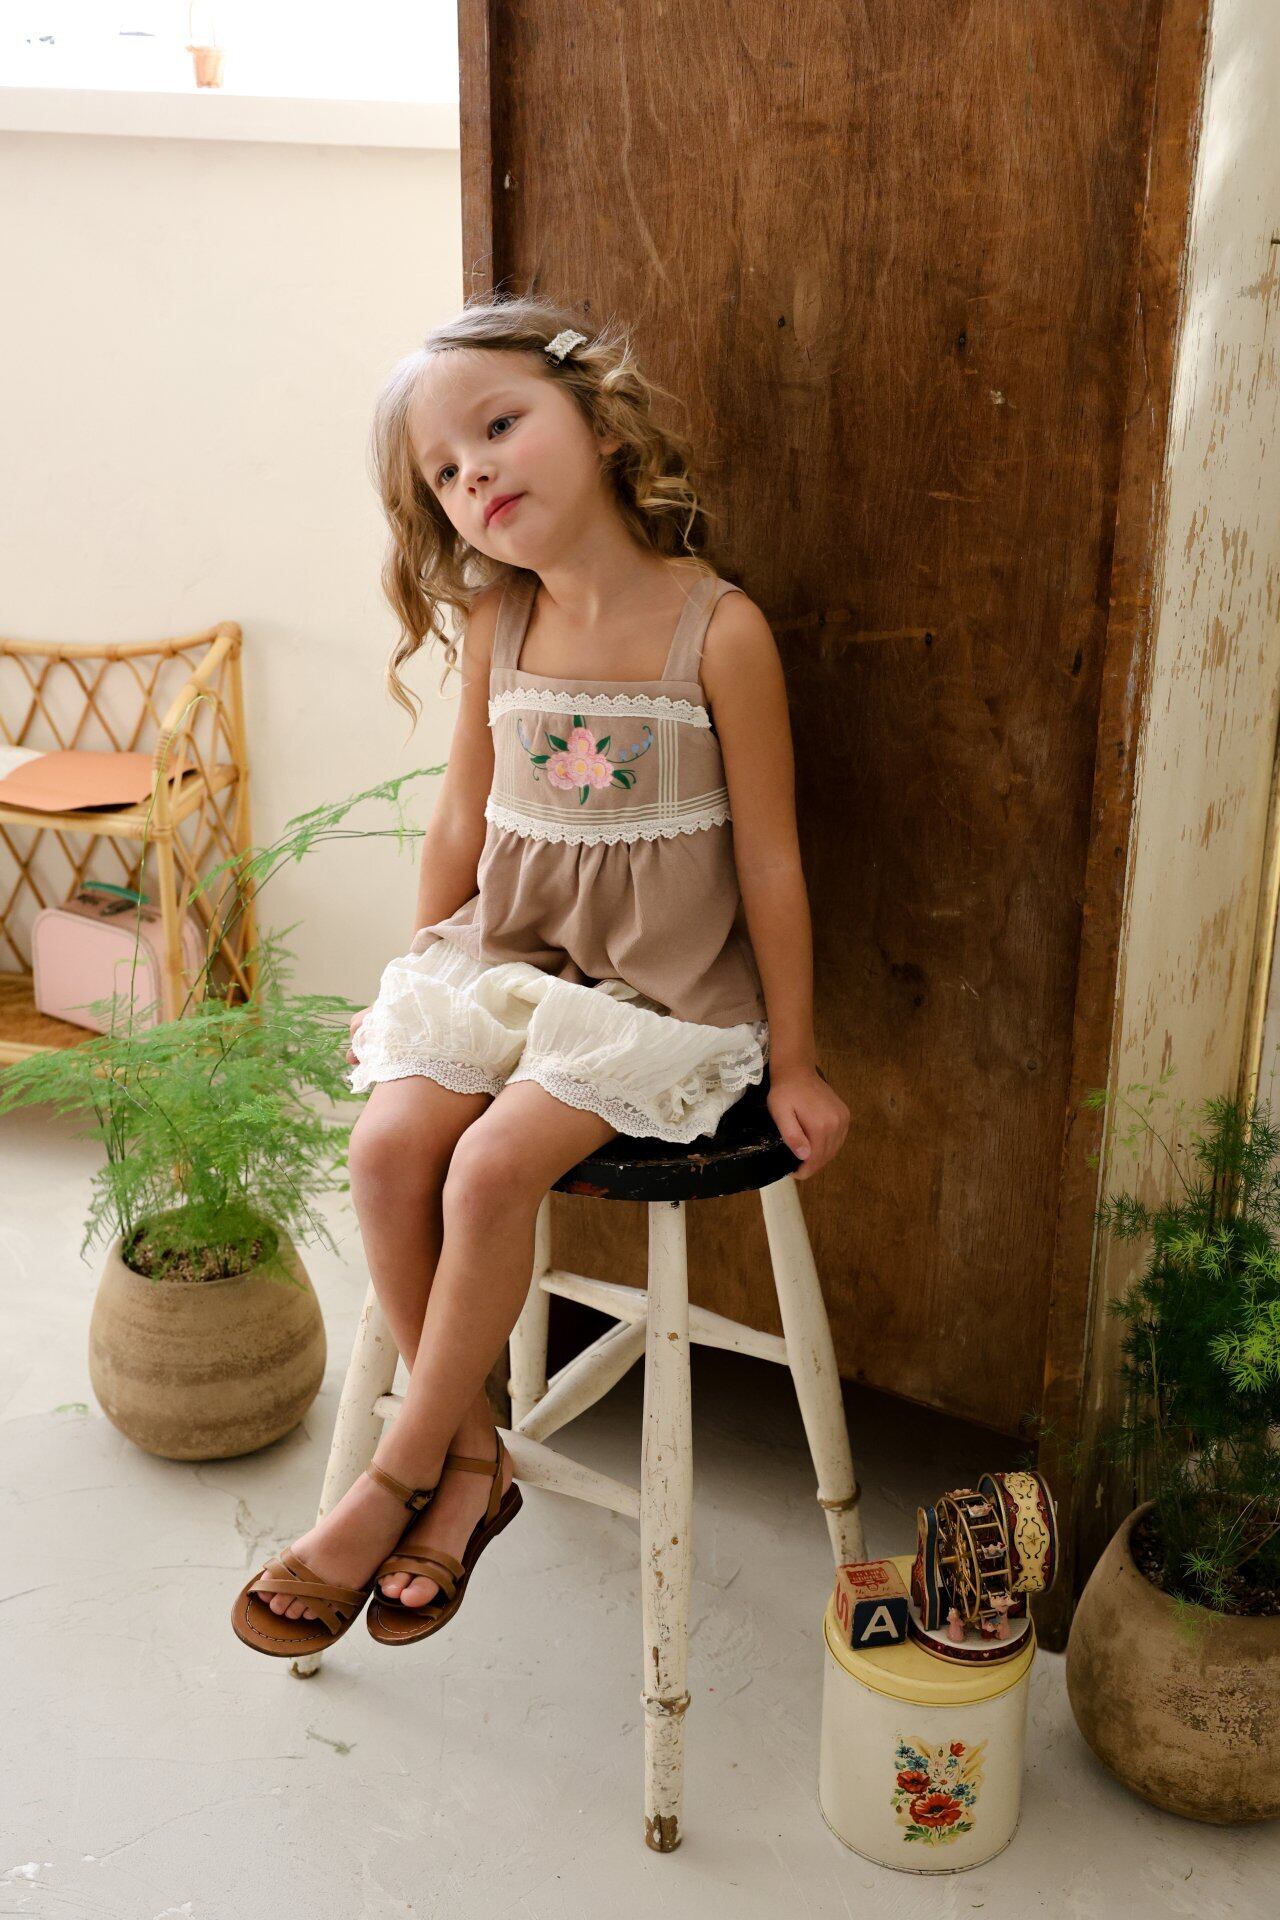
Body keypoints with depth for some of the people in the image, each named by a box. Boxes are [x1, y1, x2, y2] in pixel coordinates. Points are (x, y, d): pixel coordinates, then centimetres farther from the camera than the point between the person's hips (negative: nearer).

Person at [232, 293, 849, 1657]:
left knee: (491, 1168, -23)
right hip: (505, 959, 5)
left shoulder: (716, 629, -13)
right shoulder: (496, 627, 1)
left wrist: (793, 1065, -4)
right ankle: (470, 1457, 0)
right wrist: (421, 980, 19)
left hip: (661, 990, -5)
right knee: (387, 1145, -17)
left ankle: (394, 1484, -4)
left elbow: (768, 858, -9)